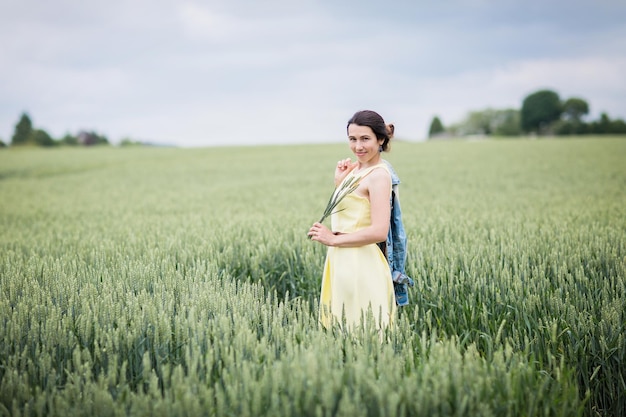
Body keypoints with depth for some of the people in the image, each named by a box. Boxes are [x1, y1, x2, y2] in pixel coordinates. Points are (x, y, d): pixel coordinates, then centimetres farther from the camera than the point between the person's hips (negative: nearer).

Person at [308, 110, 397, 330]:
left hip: (360, 264, -9)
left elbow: (379, 232, -21)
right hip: (342, 262, 9)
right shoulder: (357, 170, 13)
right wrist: (339, 182, 5)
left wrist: (333, 239, -13)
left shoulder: (378, 175, -12)